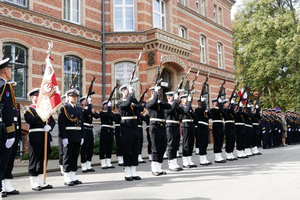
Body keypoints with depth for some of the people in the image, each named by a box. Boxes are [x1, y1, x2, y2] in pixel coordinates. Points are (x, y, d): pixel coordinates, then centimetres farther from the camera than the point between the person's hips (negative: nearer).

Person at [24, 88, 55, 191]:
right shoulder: (28, 109, 2)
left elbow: (53, 121, 11)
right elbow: (29, 120, -17)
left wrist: (49, 126, -10)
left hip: (46, 137, 6)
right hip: (35, 138, -6)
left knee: (43, 160, 10)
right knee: (34, 161, -1)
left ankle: (42, 182, 18)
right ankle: (34, 184, 7)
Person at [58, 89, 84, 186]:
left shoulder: (79, 109, 17)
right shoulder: (63, 108, -3)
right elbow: (61, 124, -10)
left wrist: (82, 137, 10)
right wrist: (64, 137, -17)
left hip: (78, 137, 6)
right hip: (68, 137, -6)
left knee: (75, 156, 10)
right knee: (68, 156, 0)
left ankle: (73, 177, 18)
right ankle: (67, 178, 7)